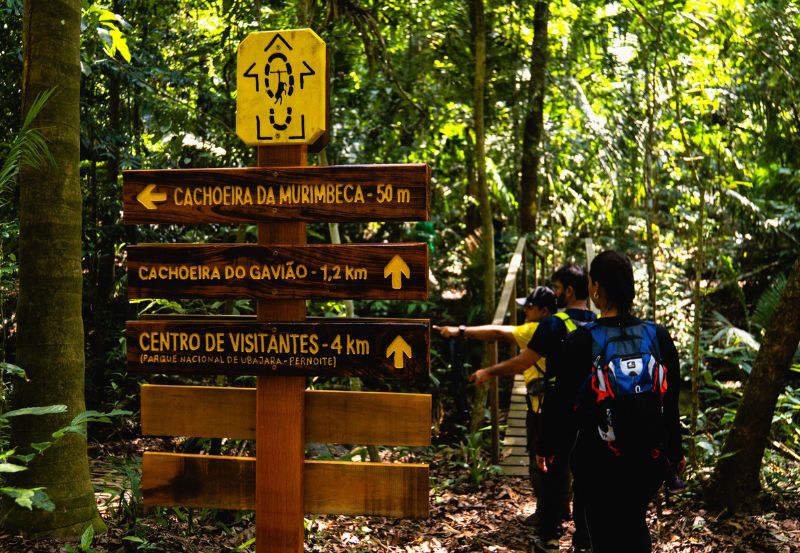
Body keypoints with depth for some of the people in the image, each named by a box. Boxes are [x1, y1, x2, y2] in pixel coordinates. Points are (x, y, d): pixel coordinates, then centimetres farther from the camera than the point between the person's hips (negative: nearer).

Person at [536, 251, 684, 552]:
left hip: (598, 463, -3)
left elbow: (560, 401, -5)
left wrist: (546, 448, 10)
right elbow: (671, 402, 5)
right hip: (650, 460, 4)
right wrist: (676, 451, 19)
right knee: (635, 526, 24)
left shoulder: (580, 342, -14)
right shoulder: (658, 336, -3)